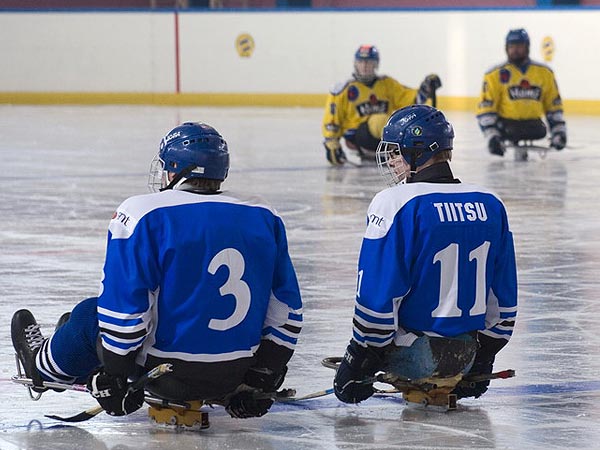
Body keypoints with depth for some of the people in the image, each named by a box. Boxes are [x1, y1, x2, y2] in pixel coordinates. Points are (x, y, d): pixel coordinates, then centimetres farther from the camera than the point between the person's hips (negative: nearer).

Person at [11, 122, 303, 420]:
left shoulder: (142, 215, -12)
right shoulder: (264, 217, 2)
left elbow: (121, 307, -14)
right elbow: (286, 309, 5)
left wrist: (112, 376, -4)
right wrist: (265, 377, 13)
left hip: (167, 372, -4)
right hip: (235, 377, 4)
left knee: (90, 316, 24)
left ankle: (44, 365, 49)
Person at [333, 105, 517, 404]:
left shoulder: (395, 203, -14)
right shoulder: (490, 205, 4)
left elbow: (376, 297, -15)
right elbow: (503, 297, 11)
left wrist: (357, 362, -5)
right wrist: (483, 361, 21)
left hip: (413, 354, -5)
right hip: (466, 356, 6)